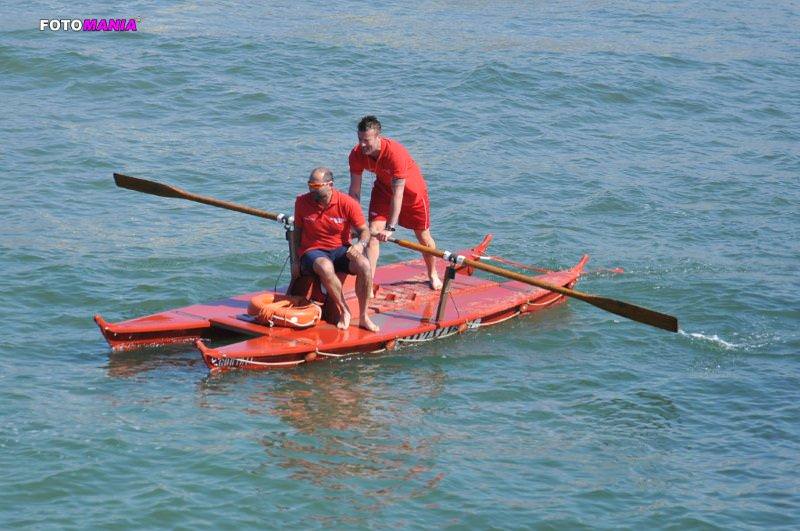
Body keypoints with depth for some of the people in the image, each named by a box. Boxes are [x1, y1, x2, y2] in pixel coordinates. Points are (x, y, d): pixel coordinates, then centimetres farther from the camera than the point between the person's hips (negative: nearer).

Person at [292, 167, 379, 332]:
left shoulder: (347, 203, -7)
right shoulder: (302, 202, -3)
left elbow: (364, 231, 0)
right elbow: (297, 231, 10)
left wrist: (360, 244, -23)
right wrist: (295, 261, 2)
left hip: (340, 250, 1)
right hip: (312, 251, -1)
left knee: (364, 264, -30)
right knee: (325, 267, -38)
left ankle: (363, 317, -18)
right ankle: (344, 312, -22)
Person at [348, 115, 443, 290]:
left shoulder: (396, 153, -41)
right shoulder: (357, 155, -25)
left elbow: (398, 194, -41)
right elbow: (355, 191, -17)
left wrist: (390, 228, -43)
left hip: (412, 191, -3)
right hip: (383, 188, 3)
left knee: (423, 236, 10)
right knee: (373, 231, -14)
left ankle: (433, 275, 37)